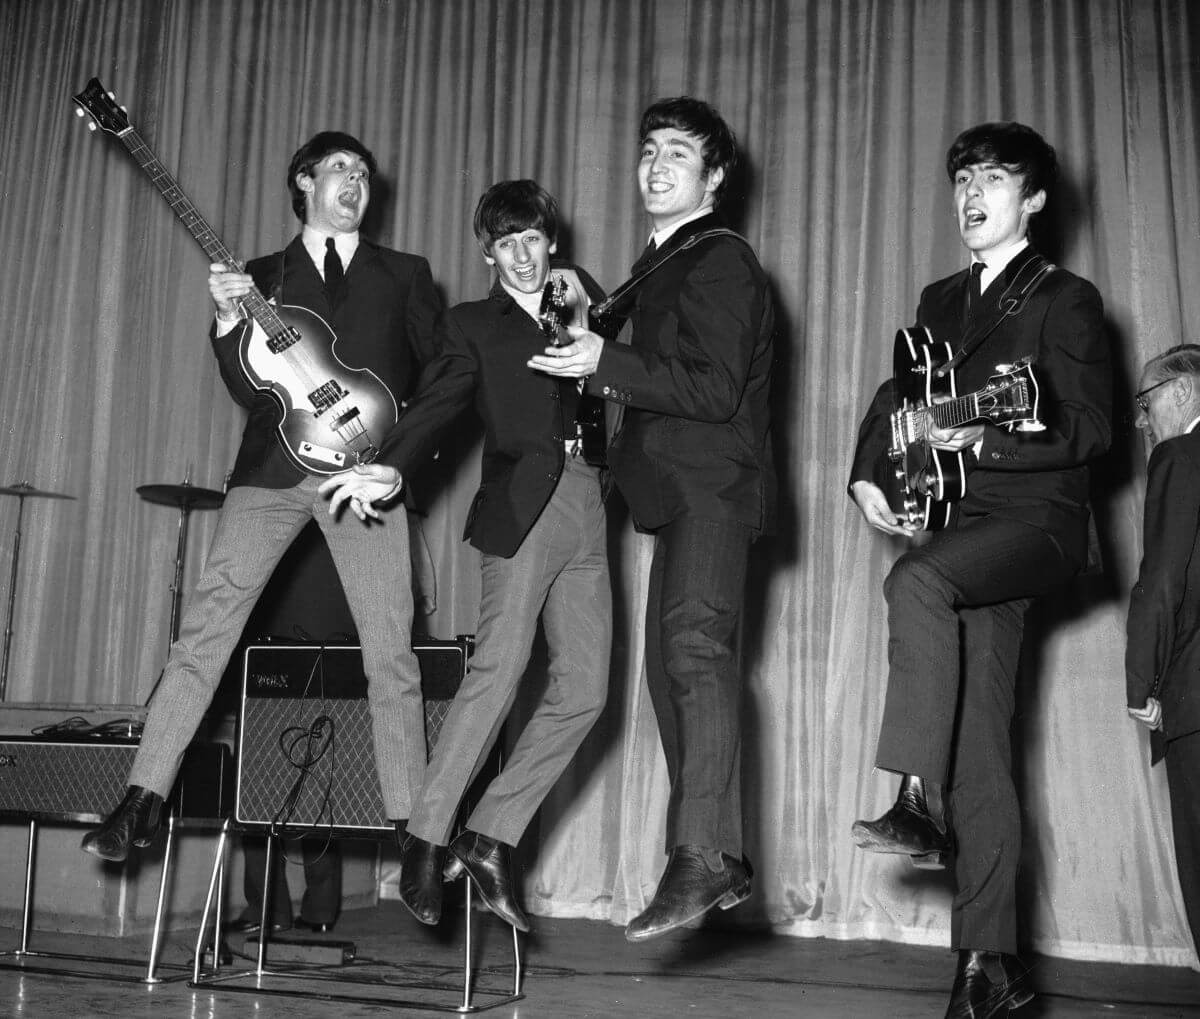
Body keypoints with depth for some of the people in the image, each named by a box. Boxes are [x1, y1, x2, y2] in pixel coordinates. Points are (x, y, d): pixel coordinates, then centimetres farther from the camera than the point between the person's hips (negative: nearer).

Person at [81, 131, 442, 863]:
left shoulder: (405, 275, 17)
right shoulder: (263, 277, 17)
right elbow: (252, 394, 6)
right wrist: (230, 323, -11)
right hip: (273, 470, 1)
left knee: (391, 654, -4)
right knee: (206, 625, -10)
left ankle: (412, 829, 5)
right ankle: (143, 802, -5)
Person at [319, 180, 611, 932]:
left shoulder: (578, 307, 26)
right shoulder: (475, 325, 14)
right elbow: (438, 405, 0)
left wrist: (586, 316, 7)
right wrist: (391, 469, -16)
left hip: (584, 507, 5)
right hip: (523, 502, -5)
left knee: (584, 690, -3)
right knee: (499, 670, -17)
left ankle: (492, 837, 4)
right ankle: (427, 839, -9)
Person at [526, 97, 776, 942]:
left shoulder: (720, 259, -6)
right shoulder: (666, 262, 24)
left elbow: (716, 390, -17)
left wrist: (607, 363, -20)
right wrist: (593, 325, 17)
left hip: (713, 486, -10)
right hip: (679, 491, 11)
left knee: (695, 643, -26)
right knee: (672, 666, 11)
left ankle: (700, 857, -33)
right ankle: (723, 860, 18)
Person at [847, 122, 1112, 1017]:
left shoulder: (1066, 300, 2)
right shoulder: (940, 301, 20)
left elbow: (1091, 428, -8)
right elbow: (898, 392, 22)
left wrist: (982, 439, -21)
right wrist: (868, 474, 5)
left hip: (1037, 516, -5)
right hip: (962, 524, 5)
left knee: (917, 581, -34)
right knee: (979, 751, 1)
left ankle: (916, 802, -25)